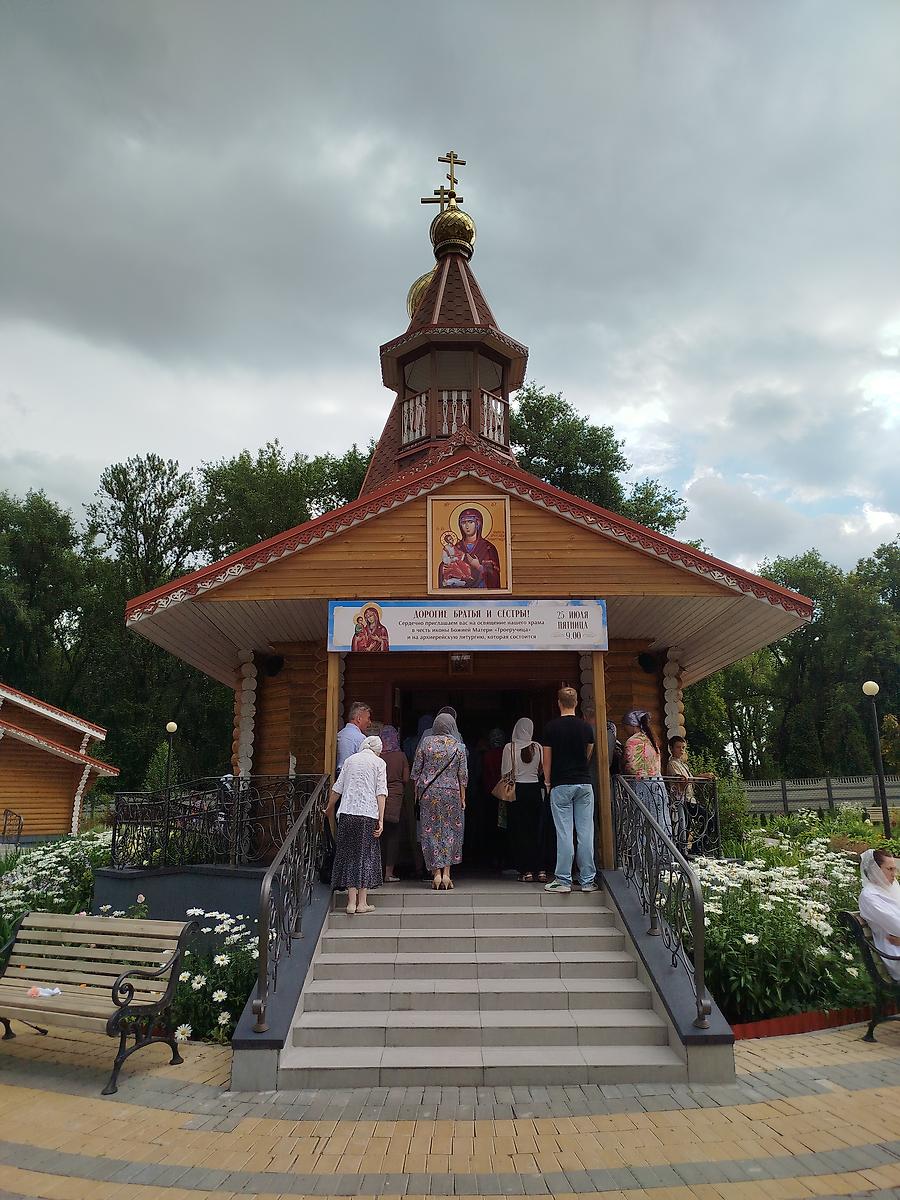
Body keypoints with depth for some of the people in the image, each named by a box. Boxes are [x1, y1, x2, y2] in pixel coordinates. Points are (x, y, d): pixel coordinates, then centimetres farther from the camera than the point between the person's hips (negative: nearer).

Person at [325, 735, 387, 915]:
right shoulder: (379, 763, 5)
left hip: (347, 812, 3)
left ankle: (351, 902, 6)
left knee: (349, 854, 7)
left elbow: (337, 788, 15)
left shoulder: (350, 760, 14)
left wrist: (329, 809, 28)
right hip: (368, 814, -3)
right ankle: (362, 902, 7)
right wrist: (381, 819, -6)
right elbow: (381, 792, -4)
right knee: (366, 854, 5)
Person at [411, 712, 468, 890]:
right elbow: (463, 775, 0)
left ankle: (436, 873, 3)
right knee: (450, 831, 8)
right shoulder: (459, 746, 0)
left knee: (431, 831, 5)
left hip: (428, 792, 0)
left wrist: (417, 793, 11)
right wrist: (463, 798, 7)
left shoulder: (425, 742, 0)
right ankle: (446, 873, 3)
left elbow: (416, 770, 2)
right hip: (451, 793, 0)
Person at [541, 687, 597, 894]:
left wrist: (548, 782, 11)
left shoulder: (551, 727, -4)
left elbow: (547, 760, -1)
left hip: (561, 785, -3)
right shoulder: (586, 727, 4)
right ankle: (588, 880, 9)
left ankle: (563, 880, 2)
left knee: (564, 834, -1)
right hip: (584, 784, 3)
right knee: (586, 833, 5)